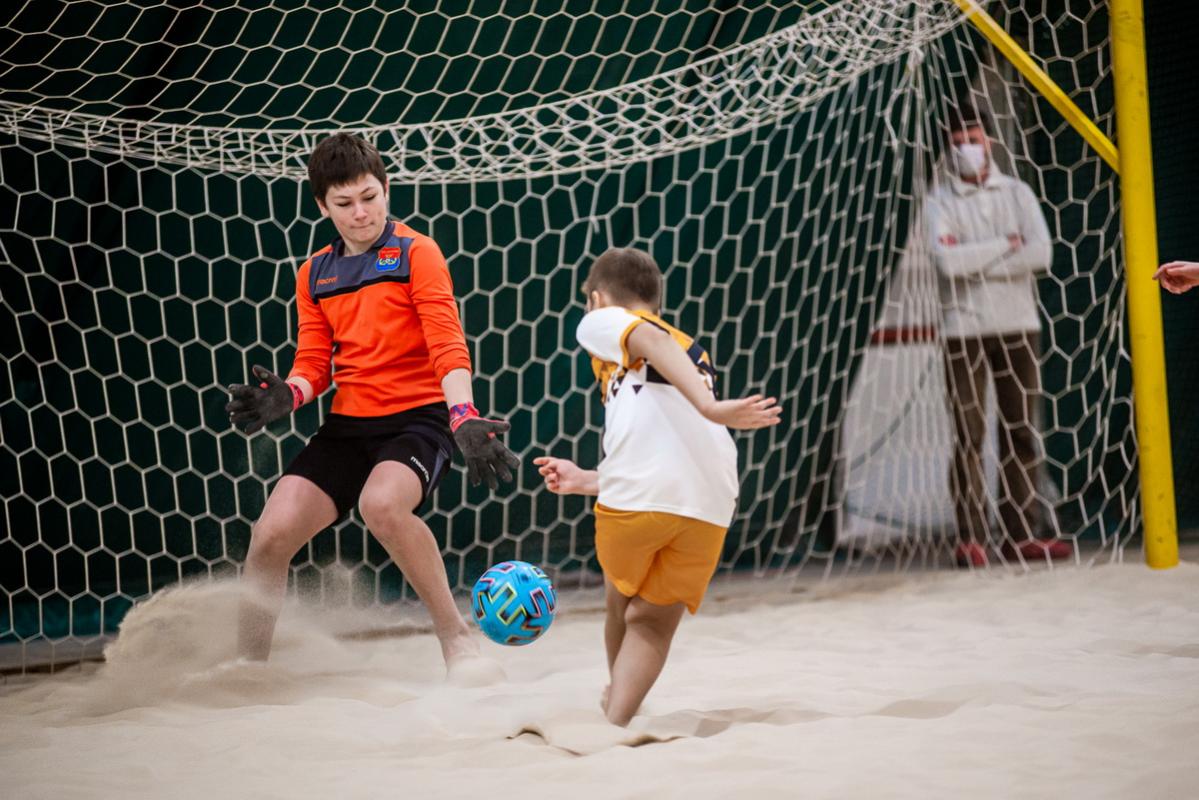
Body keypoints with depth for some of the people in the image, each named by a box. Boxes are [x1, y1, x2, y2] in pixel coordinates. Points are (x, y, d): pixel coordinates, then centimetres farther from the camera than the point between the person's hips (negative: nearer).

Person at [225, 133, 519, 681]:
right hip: (348, 425, 5)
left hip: (418, 418, -5)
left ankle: (456, 639, -21)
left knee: (381, 503, -36)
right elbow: (314, 363, 13)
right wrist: (286, 395, -10)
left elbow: (447, 346, -12)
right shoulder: (314, 275, 13)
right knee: (270, 535, -10)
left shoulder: (416, 254, -3)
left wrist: (465, 419, -28)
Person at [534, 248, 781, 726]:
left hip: (636, 497, -4)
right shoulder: (693, 355, 35)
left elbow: (649, 339, -7)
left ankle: (614, 703, 39)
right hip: (710, 505, 4)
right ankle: (616, 720, -5)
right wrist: (585, 480, 43)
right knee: (655, 619, 12)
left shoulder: (602, 320, 17)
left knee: (621, 604, 20)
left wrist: (708, 406, -22)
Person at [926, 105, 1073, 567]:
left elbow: (1041, 254, -6)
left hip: (1018, 325, 3)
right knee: (968, 435, -5)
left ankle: (1021, 534, 8)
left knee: (1022, 433, 3)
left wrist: (976, 264, -11)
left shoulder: (1017, 193, 8)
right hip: (963, 329, -3)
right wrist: (1007, 244, -9)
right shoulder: (939, 201, 0)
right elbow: (947, 260, -17)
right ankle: (970, 538, -4)